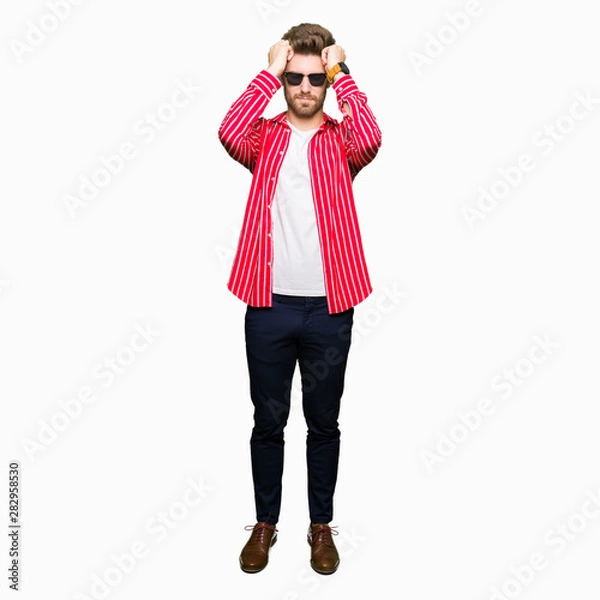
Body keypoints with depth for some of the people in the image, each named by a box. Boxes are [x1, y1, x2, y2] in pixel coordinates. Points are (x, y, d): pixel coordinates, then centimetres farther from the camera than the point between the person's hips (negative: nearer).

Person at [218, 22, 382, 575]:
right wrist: (270, 70, -9)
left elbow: (371, 140, -19)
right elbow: (229, 134, -17)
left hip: (329, 308, 0)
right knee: (268, 423, 13)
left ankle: (322, 526, 33)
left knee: (324, 425, 13)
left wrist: (341, 71, -8)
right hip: (269, 306, 0)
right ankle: (265, 523, 34)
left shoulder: (340, 140, 5)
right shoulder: (264, 137, 6)